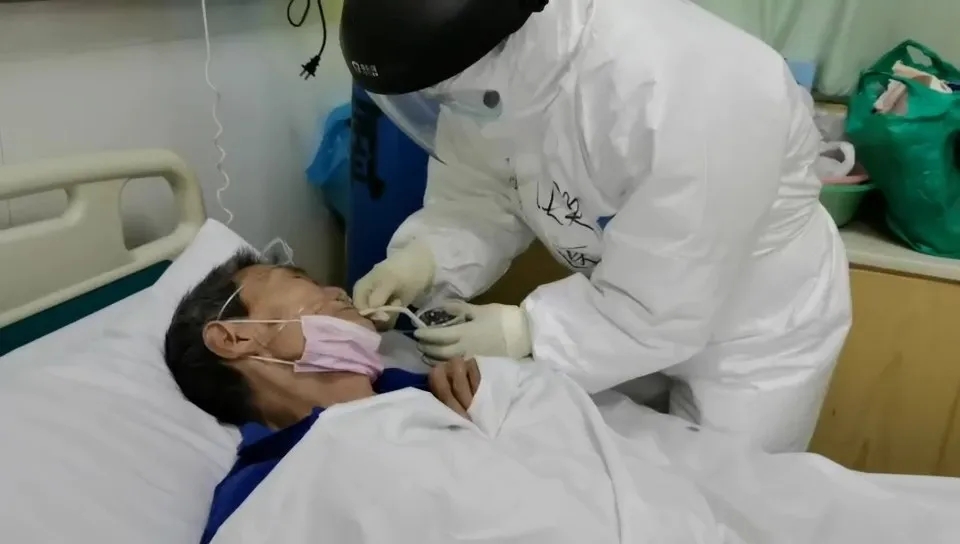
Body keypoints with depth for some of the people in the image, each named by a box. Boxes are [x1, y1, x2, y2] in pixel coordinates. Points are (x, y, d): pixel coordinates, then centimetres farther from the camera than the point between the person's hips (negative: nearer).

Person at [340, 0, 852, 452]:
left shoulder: (693, 98, -39)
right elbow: (477, 195, -9)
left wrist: (527, 331, -27)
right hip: (614, 299, 6)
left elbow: (664, 308, -32)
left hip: (757, 324, -5)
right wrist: (426, 256, -27)